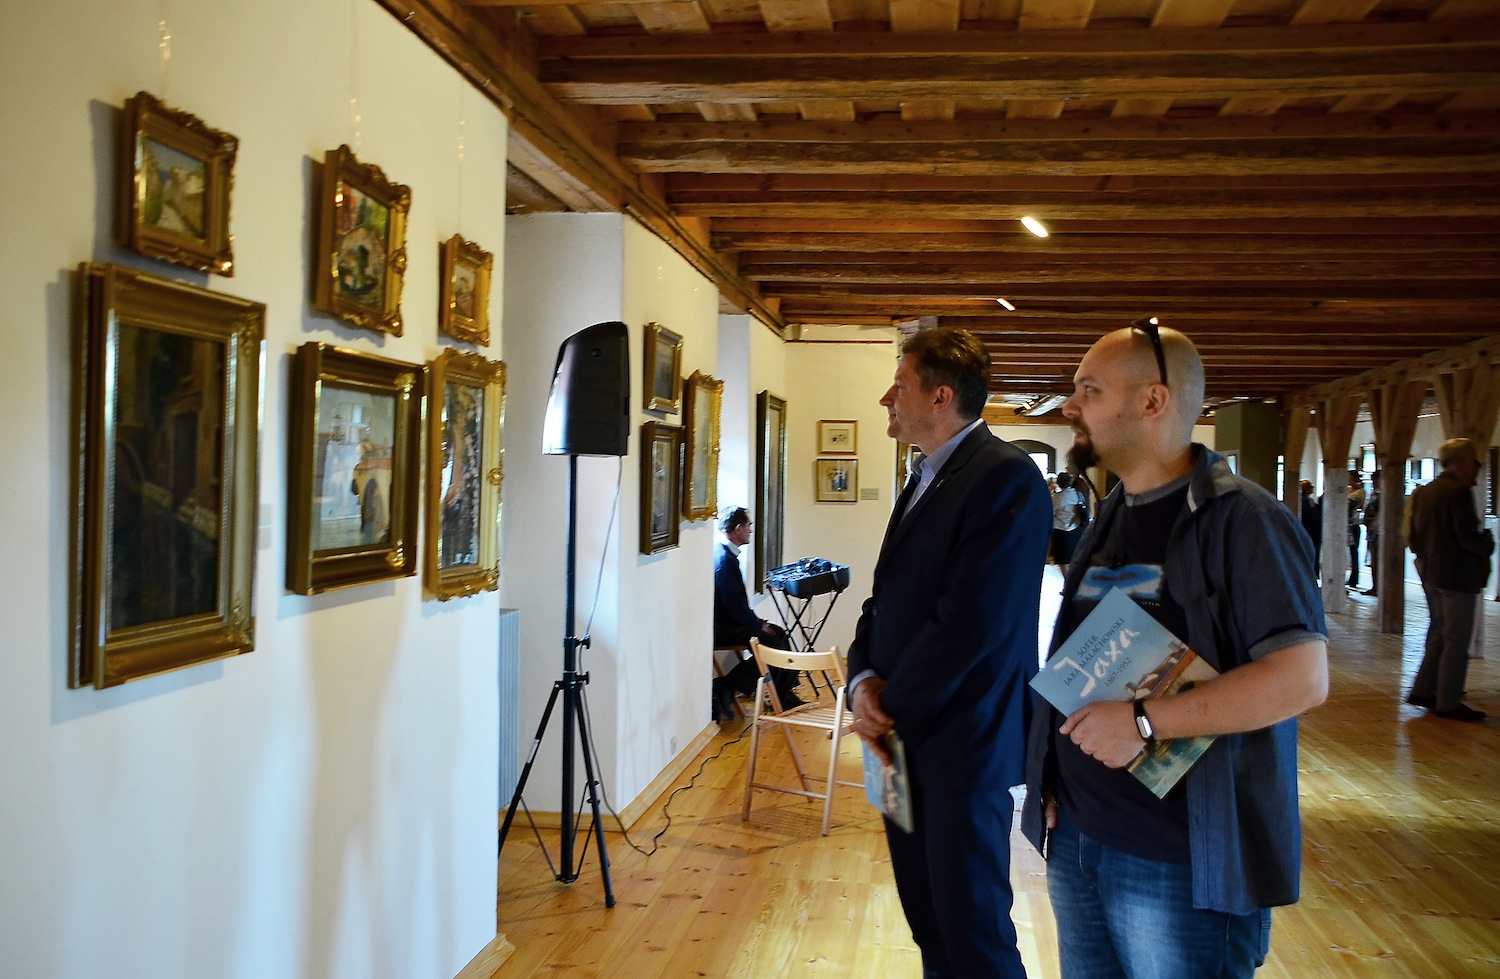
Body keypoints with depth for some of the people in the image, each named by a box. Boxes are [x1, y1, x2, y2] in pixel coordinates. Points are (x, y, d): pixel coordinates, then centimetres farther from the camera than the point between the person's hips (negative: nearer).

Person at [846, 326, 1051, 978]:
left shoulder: (1006, 477, -16)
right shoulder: (926, 479, 15)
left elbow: (974, 621, -23)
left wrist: (889, 706, -13)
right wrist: (864, 680, -3)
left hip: (962, 743, -9)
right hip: (905, 738, 9)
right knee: (927, 920, 18)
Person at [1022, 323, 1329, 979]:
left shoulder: (1241, 520, -14)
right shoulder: (1107, 521, 11)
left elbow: (1302, 678, -22)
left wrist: (1145, 723, -24)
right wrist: (1051, 782, 9)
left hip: (1181, 860, -7)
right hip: (1076, 836, 8)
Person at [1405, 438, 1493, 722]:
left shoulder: (1423, 492, 10)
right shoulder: (1459, 492, -17)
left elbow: (1415, 537, 14)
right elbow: (1469, 538, -20)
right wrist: (1488, 544, -2)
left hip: (1430, 572, 9)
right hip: (1457, 574, -9)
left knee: (1439, 635, 18)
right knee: (1457, 640, -2)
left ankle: (1422, 691, 21)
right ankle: (1448, 703, 3)